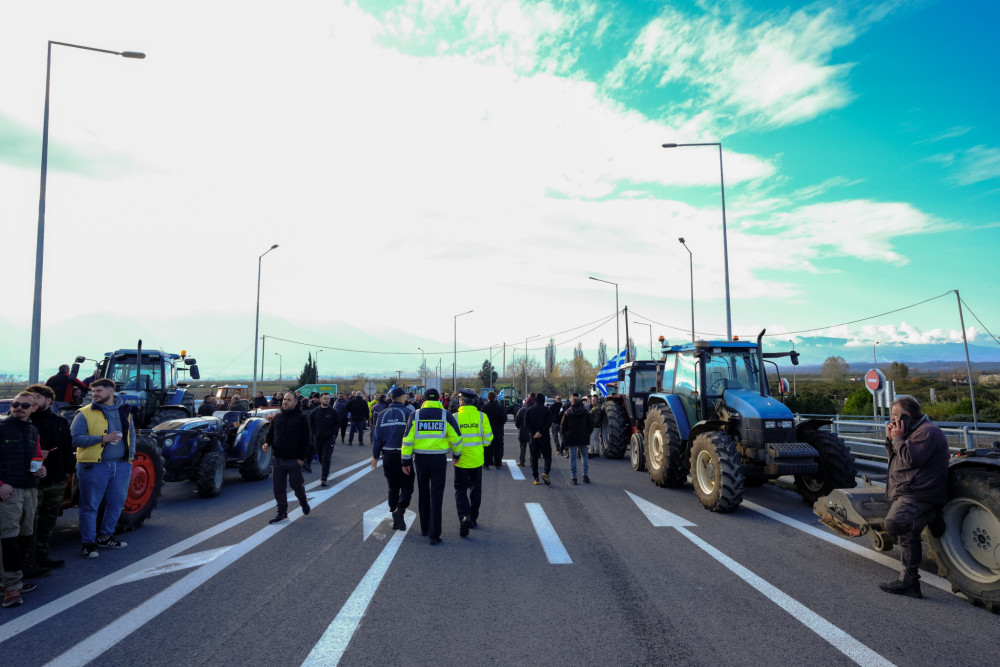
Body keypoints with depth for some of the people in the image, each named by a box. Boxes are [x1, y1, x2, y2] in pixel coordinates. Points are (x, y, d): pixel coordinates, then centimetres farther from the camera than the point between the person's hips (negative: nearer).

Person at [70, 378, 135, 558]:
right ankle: (88, 543, 14)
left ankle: (105, 537, 29)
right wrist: (102, 438, -21)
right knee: (90, 506, 2)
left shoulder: (124, 411, 11)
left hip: (121, 465, 5)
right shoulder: (85, 413, -4)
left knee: (116, 504, 12)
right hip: (94, 467, -5)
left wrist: (131, 455, 14)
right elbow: (75, 438, -11)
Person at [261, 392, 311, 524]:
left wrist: (301, 457, -12)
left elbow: (305, 439, -7)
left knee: (296, 484, 7)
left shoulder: (301, 418, -6)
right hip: (277, 458, 4)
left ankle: (303, 501, 37)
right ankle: (282, 513, 15)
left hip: (294, 460, -4)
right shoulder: (277, 417, 8)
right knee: (278, 487, 5)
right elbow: (270, 432, 16)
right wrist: (267, 442, -6)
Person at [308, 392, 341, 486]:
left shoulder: (333, 412, -3)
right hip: (318, 439, 3)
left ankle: (323, 478, -7)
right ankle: (326, 472, 37)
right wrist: (314, 433, 3)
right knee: (321, 458, 15)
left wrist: (333, 434, -2)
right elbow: (311, 424, 10)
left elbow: (337, 424, 3)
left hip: (329, 439, -3)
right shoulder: (315, 412, 1)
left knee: (326, 459, -8)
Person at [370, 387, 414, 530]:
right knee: (406, 486, 5)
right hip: (404, 456, -4)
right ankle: (400, 510, -18)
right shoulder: (407, 413, -8)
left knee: (393, 487, 14)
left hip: (388, 456, 4)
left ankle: (396, 519, 18)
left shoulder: (382, 415, 4)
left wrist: (375, 456, 14)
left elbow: (377, 436, 6)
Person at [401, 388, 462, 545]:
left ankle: (425, 529, 28)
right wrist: (456, 454, 15)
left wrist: (406, 460, 3)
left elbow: (407, 439, -3)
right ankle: (434, 535, -1)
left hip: (420, 459, 2)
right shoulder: (446, 415, -4)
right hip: (439, 460, -2)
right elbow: (455, 438, -1)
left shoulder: (415, 416, -1)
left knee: (423, 494, 18)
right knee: (436, 496, 2)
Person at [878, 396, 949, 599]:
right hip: (907, 494, 11)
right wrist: (891, 439, 7)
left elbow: (911, 459, -25)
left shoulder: (927, 432, -13)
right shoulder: (914, 431, 21)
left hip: (918, 496, -11)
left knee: (894, 524, -35)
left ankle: (930, 521, -12)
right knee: (906, 538, 16)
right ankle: (908, 582, 25)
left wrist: (897, 439, -13)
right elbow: (896, 458, 22)